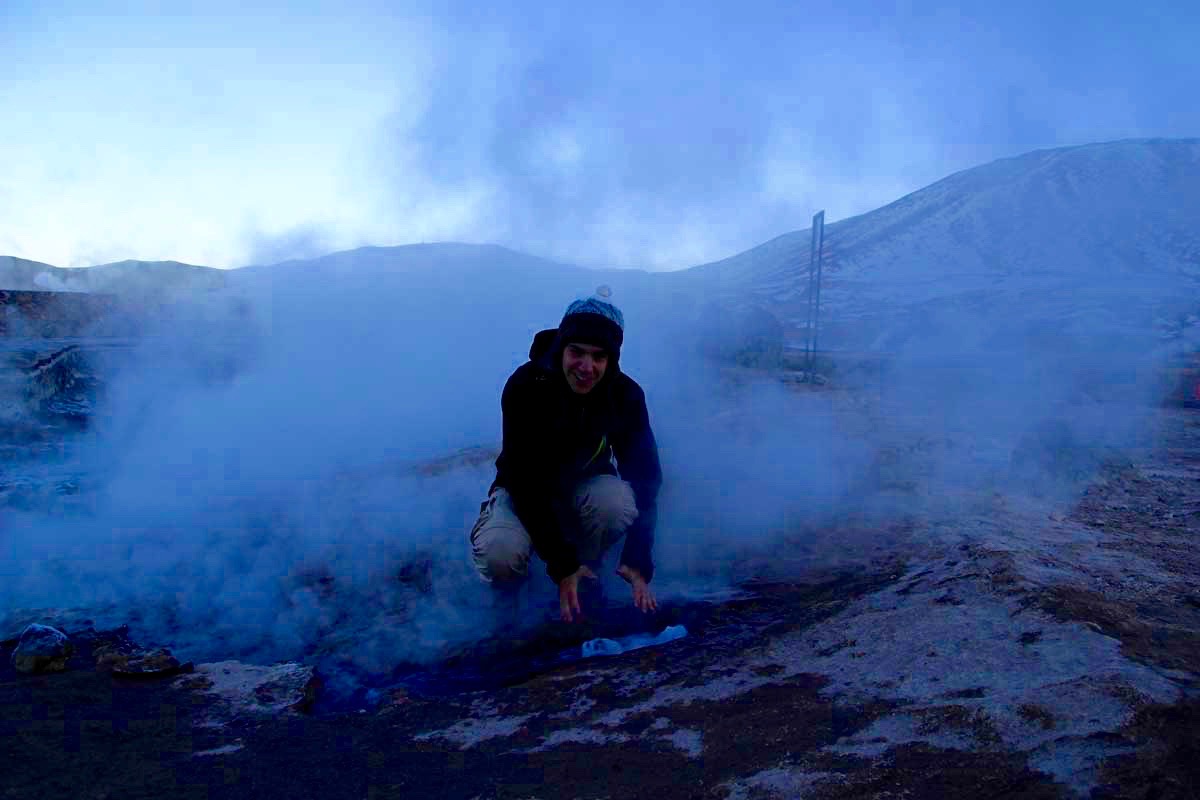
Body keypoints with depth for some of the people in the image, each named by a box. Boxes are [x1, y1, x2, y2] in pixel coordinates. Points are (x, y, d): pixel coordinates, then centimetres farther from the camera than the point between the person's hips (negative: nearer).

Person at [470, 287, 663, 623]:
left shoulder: (625, 394, -19)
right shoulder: (525, 386, -27)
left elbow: (644, 476, -16)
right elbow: (525, 480, -27)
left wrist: (639, 561, -25)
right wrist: (561, 564, -31)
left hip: (584, 486, 2)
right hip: (524, 492, -2)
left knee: (618, 501, -34)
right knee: (500, 555, -33)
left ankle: (585, 578, -3)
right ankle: (511, 582, 6)